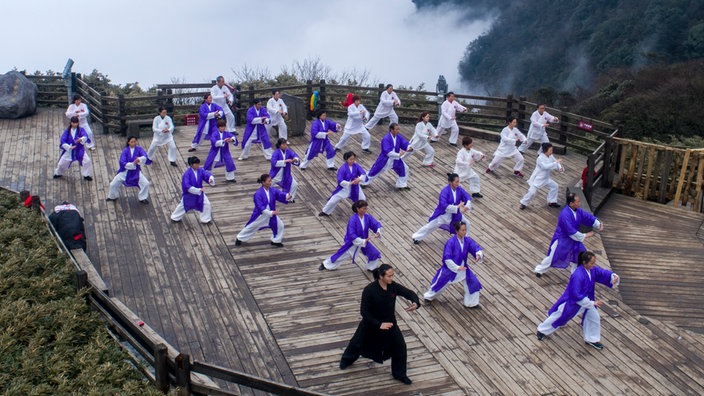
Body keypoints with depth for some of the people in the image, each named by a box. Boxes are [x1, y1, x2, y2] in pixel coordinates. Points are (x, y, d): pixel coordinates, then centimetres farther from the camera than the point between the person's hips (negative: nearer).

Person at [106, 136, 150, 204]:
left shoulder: (139, 149, -11)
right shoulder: (125, 151, -14)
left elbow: (145, 157, -28)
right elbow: (122, 162, -23)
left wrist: (140, 159, -50)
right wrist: (133, 164, -35)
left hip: (136, 171, 1)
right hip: (125, 171, -1)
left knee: (146, 183, -8)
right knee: (113, 184, 3)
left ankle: (142, 198, 16)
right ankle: (112, 197, 34)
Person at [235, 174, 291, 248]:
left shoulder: (273, 190, -10)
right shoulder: (258, 194, -27)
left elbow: (280, 194, -23)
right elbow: (260, 207, -30)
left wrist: (287, 196, -47)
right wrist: (271, 213, -36)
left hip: (272, 213, 5)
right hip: (260, 215, -5)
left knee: (279, 225, 7)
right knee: (251, 227, 10)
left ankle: (276, 241, 28)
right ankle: (240, 238, 33)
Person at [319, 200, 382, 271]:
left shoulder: (368, 217, -13)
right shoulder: (353, 219, -31)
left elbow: (376, 224, -8)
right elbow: (351, 235, -33)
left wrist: (378, 232, -30)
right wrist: (363, 241, -37)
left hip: (364, 241, 5)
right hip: (351, 243, -5)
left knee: (375, 254, 3)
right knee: (340, 255, 7)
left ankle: (371, 268, 31)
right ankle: (325, 264, 31)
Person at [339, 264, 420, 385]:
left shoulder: (393, 286, -16)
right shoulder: (369, 290, -29)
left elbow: (410, 293, -8)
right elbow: (364, 312, -23)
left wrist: (416, 303, -30)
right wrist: (379, 324, -26)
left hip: (390, 322, 3)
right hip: (371, 323, -3)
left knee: (400, 346, 0)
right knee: (358, 342, 18)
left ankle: (399, 374, 22)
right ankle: (347, 360, 51)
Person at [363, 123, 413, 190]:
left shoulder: (398, 137, -7)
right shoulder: (386, 139, -29)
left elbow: (405, 144, -3)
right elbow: (388, 152, -36)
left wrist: (409, 148, -27)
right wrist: (399, 154, -35)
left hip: (395, 159, 6)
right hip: (385, 159, -6)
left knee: (404, 169, 8)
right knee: (375, 170, 5)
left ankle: (402, 185, 27)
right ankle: (364, 183, 25)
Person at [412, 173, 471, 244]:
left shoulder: (459, 189, -13)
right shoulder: (445, 191, -30)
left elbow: (468, 197, -13)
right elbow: (443, 205, -39)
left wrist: (467, 206, -35)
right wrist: (457, 207, -41)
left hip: (455, 214, 5)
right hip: (443, 214, -5)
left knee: (466, 223, 8)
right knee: (430, 226, 8)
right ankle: (416, 237, 27)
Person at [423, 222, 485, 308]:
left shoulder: (467, 240, -10)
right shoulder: (451, 242, -27)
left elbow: (477, 248, -11)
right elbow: (447, 258, -28)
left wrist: (478, 255, -34)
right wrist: (457, 268, -31)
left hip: (463, 268, 5)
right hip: (449, 268, -5)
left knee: (474, 283, 2)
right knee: (439, 283, 14)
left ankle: (471, 303, 23)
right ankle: (429, 296, 44)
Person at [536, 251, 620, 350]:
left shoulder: (593, 270, -13)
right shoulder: (578, 276, -37)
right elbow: (577, 295, -34)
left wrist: (614, 277, -29)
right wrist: (592, 303, -29)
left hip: (586, 299, 7)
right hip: (571, 301, -7)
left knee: (594, 317, 9)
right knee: (559, 316, 12)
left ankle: (591, 340, 30)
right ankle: (542, 331, 35)